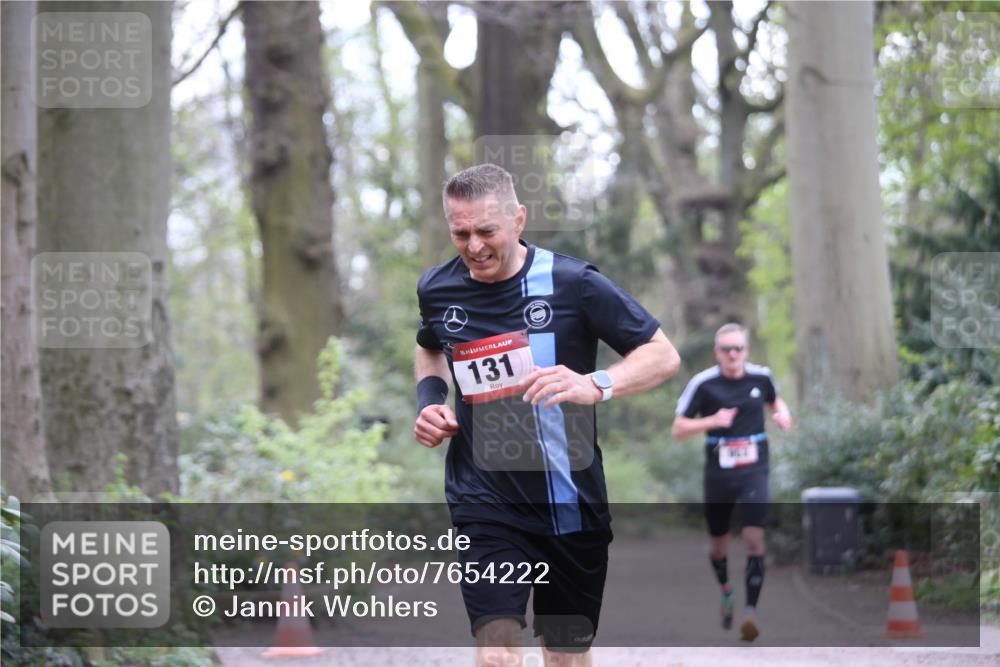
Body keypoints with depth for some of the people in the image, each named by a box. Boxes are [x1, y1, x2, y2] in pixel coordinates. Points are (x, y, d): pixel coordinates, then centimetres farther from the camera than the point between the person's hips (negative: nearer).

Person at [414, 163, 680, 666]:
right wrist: (430, 402, 5)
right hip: (485, 503, 1)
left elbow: (664, 356, -7)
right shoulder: (436, 290, 1)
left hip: (570, 503, -1)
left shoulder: (572, 282, -11)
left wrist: (596, 385, -26)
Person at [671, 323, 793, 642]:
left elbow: (775, 400, 24)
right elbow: (678, 428, -6)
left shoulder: (761, 377, 1)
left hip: (754, 471, 0)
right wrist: (712, 421, -21)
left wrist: (782, 413, 1)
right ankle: (726, 592, 44)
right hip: (718, 472, 0)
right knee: (718, 544, 13)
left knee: (754, 540, -15)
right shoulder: (703, 383, -7)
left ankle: (751, 612, -13)